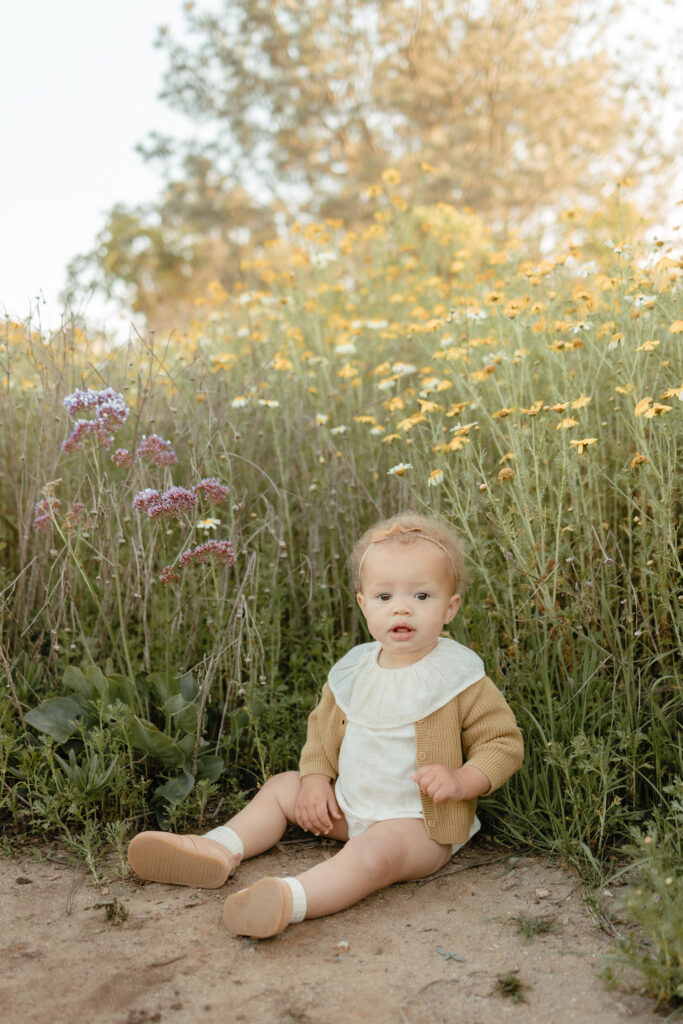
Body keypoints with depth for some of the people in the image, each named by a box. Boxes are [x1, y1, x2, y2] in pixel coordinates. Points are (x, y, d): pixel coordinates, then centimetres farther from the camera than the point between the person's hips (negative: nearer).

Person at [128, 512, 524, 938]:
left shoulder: (460, 678, -15)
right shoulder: (353, 671, 0)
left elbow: (504, 741, -10)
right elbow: (323, 726, 14)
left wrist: (463, 781, -26)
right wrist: (316, 778, -2)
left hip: (419, 825, -7)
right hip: (349, 806, 7)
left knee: (376, 851, -36)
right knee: (283, 786, 11)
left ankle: (290, 899, -54)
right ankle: (220, 850, -3)